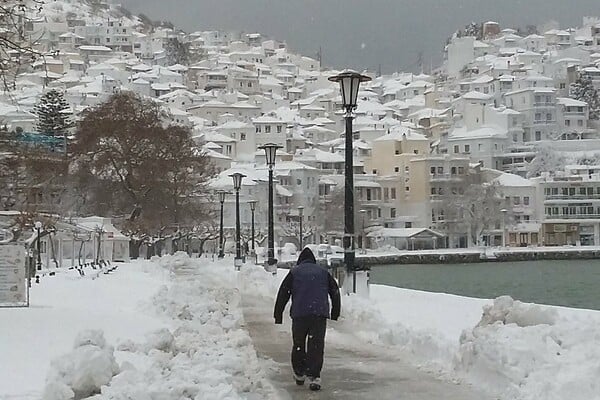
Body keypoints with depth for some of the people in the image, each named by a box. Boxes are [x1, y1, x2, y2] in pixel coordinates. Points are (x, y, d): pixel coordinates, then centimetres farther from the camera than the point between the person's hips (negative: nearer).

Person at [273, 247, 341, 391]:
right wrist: (335, 313, 24)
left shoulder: (294, 272, 11)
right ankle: (314, 377, -9)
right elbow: (335, 291, 17)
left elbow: (283, 293, 6)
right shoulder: (323, 272, 17)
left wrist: (278, 314, 10)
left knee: (298, 344, 15)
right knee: (317, 346, 0)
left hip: (299, 314, -1)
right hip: (320, 314, 1)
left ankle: (299, 374, 23)